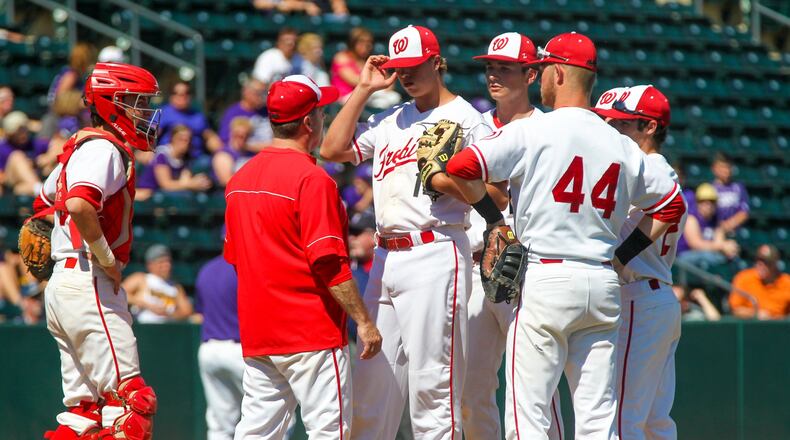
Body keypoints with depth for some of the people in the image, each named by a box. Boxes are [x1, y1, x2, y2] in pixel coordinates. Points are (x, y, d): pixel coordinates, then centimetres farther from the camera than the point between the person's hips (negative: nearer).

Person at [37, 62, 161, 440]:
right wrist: (107, 259, -17)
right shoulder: (104, 148, -11)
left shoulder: (79, 146, 20)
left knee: (85, 408, 10)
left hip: (62, 284, 10)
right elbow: (79, 205, -29)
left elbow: (44, 203, 33)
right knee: (129, 399, -13)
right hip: (89, 283, -10)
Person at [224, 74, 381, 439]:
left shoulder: (240, 178, 11)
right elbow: (328, 262, -19)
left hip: (255, 333, 8)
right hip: (311, 334, -8)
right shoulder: (311, 179, -14)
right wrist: (363, 322, -15)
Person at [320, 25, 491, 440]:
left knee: (431, 382, -9)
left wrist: (434, 176, -16)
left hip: (436, 255, -7)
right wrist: (363, 90, 13)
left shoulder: (466, 119, -1)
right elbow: (333, 149, 12)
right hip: (386, 260, 7)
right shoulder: (390, 121, 20)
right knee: (370, 385, 8)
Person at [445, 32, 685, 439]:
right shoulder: (620, 145, 10)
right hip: (603, 284, 5)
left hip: (544, 279, -5)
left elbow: (461, 168, -14)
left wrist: (493, 218, 0)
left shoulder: (532, 131, -5)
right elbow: (671, 203, 18)